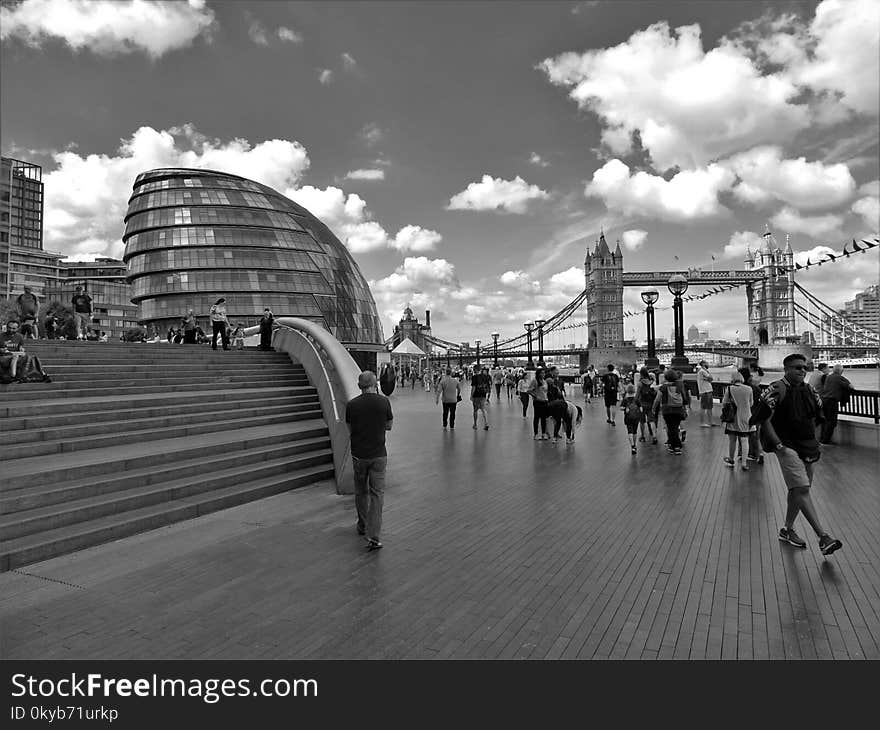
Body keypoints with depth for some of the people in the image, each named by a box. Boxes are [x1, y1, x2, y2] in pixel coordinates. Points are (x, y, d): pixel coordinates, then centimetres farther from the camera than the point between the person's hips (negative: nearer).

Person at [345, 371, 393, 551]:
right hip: (378, 455, -1)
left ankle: (362, 526, 34)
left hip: (359, 455, 1)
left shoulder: (351, 405, -4)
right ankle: (373, 536, -7)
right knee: (377, 494, 1)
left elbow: (350, 430, 5)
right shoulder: (384, 402, -6)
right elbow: (389, 426, 5)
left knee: (361, 492, 19)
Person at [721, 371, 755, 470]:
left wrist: (723, 413, 14)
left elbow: (724, 404, -3)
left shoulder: (729, 389, -10)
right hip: (745, 418, 1)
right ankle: (744, 463, 10)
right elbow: (751, 404, 6)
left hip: (732, 418, -1)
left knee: (732, 440, 12)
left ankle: (731, 461, 25)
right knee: (744, 440, 8)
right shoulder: (749, 389, -7)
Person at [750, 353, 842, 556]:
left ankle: (788, 530, 27)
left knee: (797, 491, 13)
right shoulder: (776, 390, -10)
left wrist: (814, 441, 17)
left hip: (808, 447, 7)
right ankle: (823, 537, -16)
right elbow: (764, 420, -13)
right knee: (801, 489, -15)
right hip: (787, 447, -7)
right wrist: (777, 444, -16)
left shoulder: (809, 391, 10)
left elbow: (817, 416, 25)